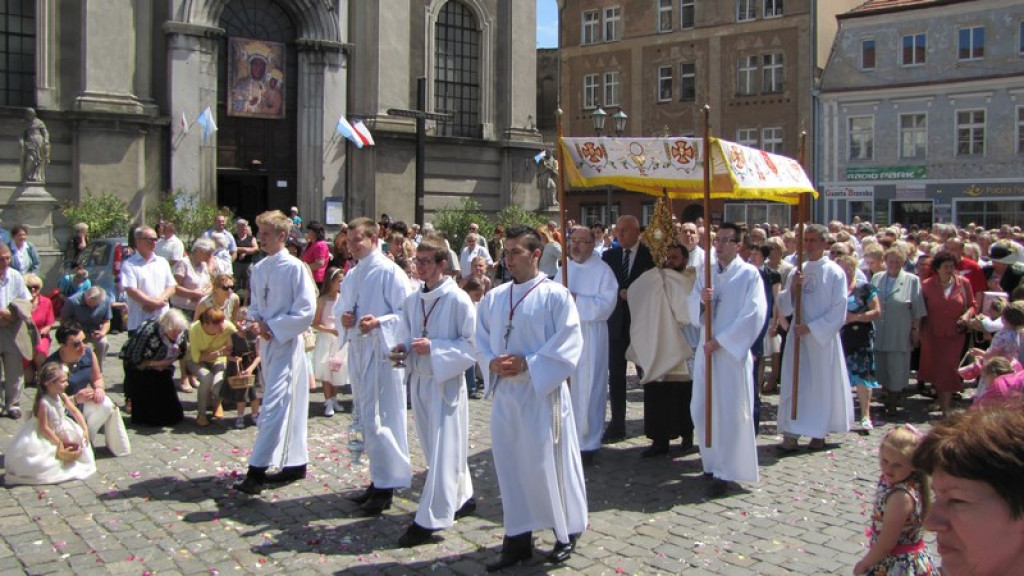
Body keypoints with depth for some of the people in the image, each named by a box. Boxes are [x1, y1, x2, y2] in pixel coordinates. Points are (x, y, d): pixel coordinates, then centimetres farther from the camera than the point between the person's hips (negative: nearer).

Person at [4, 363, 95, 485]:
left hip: (60, 431, 7)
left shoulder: (62, 396, -9)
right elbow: (44, 428, -25)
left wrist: (85, 429, -9)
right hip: (44, 437, -7)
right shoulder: (43, 403, -29)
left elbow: (75, 411, -1)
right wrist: (59, 443, -21)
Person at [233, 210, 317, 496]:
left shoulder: (295, 268, -12)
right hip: (267, 343, 7)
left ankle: (257, 471, -10)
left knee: (274, 407, -10)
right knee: (287, 406, 15)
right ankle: (295, 463, 25)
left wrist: (271, 327, -15)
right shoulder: (259, 268, 8)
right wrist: (255, 323, -4)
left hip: (287, 343, -7)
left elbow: (306, 312, -14)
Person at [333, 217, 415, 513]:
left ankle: (386, 487, 3)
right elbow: (340, 308, 22)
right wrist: (343, 318, 0)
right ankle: (379, 479, 25)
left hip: (381, 352, -8)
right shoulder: (352, 276, 13)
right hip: (358, 351, 8)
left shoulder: (389, 272, -10)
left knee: (379, 419, -7)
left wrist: (379, 322, -26)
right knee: (365, 418, 13)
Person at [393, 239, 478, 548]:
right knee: (436, 447, 16)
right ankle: (461, 498, 32)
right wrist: (404, 347, -3)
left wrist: (433, 347, -21)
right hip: (419, 380, 7)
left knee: (443, 449, -3)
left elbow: (472, 343, -13)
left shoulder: (458, 300, -12)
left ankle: (429, 519, 1)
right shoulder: (412, 300, 8)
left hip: (446, 382, -7)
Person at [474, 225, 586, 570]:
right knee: (510, 464, 8)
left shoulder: (555, 295, -7)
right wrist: (492, 363, -8)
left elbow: (569, 343, -12)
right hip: (505, 393, 5)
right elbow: (481, 340, 13)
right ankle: (517, 539, 19)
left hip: (542, 393, -5)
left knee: (549, 464, 1)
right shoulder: (494, 298, 9)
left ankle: (567, 532, 21)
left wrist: (527, 364, -18)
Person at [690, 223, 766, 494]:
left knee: (730, 412, -4)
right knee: (702, 409, 8)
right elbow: (693, 313, 9)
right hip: (706, 349, 5)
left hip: (733, 351, -5)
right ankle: (712, 460, 25)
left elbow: (754, 314, -13)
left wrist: (721, 340, -15)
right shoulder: (706, 273, 11)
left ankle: (725, 471, 5)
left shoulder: (749, 274, -4)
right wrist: (701, 300, -14)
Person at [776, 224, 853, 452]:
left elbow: (839, 313, -9)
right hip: (798, 336, 4)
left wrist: (811, 327, -15)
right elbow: (784, 308, 10)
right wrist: (792, 288, -8)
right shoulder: (797, 272, 9)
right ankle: (791, 434, 0)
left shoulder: (835, 272, -5)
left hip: (823, 338, -4)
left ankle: (819, 433, 15)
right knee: (794, 383, 0)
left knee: (822, 385, 4)